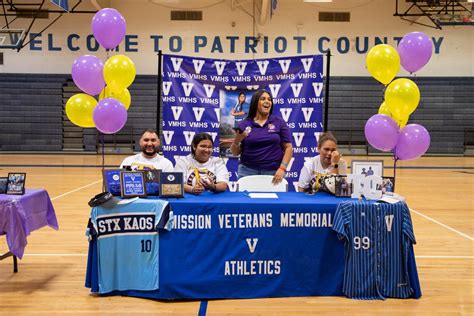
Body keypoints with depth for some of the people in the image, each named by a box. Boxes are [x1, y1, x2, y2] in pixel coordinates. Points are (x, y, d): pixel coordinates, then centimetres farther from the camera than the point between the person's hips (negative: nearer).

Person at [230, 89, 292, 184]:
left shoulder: (279, 123, 2)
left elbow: (288, 148, 1)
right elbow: (235, 153, 5)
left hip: (274, 172, 0)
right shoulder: (244, 124, 2)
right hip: (248, 171, 0)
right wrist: (236, 141, -14)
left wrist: (282, 168, -10)